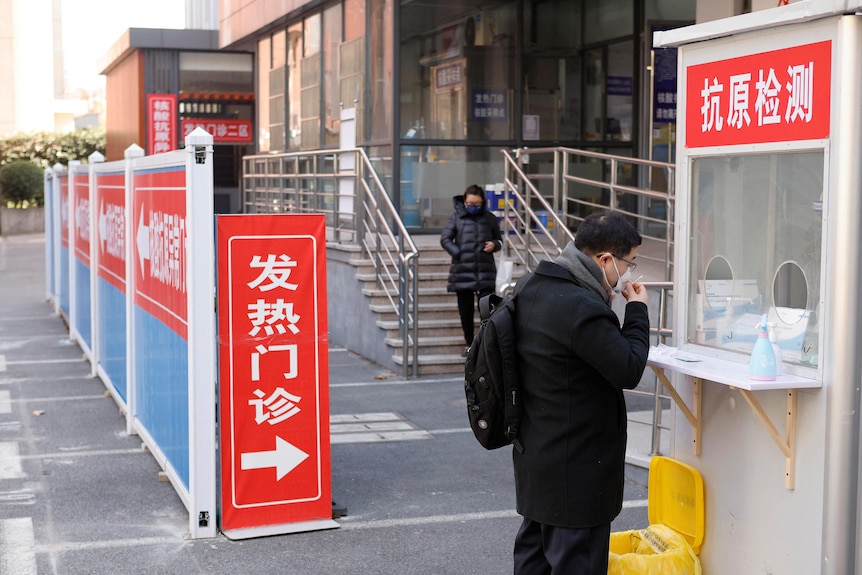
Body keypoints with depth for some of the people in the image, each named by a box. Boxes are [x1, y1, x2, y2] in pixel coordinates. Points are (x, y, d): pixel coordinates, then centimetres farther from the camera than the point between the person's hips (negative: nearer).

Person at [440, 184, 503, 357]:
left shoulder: (490, 218, 6)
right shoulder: (456, 217, 2)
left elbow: (499, 240, 17)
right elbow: (445, 239, 2)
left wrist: (494, 244, -6)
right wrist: (458, 254, -11)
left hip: (485, 271, 0)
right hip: (462, 270, 1)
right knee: (466, 310, 9)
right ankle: (469, 343, 21)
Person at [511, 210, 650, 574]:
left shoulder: (535, 288, 5)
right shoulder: (582, 308, -26)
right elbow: (629, 370, -20)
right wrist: (637, 311, -8)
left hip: (534, 454, 10)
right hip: (576, 468, -10)